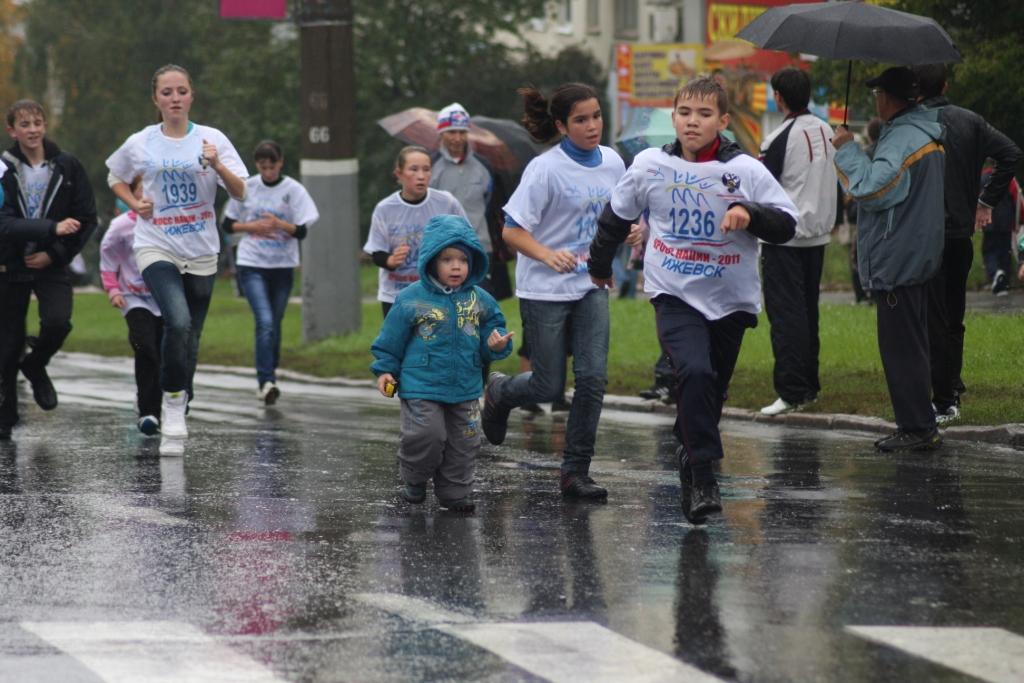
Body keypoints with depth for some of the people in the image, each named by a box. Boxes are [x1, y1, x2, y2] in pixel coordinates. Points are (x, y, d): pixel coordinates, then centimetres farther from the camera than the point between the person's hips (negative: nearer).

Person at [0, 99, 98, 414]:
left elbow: (86, 219, 1)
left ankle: (35, 364, 12)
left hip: (52, 266, 0)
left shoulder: (68, 167, 0)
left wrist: (54, 254, -8)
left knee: (57, 322, -21)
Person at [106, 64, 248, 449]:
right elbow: (115, 178, 19)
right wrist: (134, 204, -1)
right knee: (178, 322, -25)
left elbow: (240, 193, -6)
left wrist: (217, 165, -25)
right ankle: (172, 400, -11)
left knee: (190, 336, 9)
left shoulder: (213, 139, -1)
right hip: (156, 247, -2)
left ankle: (177, 414, 25)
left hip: (201, 252, 2)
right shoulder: (139, 144, 0)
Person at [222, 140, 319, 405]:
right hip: (251, 265, -1)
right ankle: (266, 382, -21)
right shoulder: (246, 187, 1)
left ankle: (269, 377, 27)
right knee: (265, 321, -17)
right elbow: (228, 224, 8)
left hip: (283, 265, 1)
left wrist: (279, 224, -21)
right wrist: (253, 226, -9)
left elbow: (302, 231, -4)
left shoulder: (293, 190, -2)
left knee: (274, 323, 10)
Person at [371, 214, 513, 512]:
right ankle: (415, 478, 13)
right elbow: (390, 340, 0)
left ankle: (455, 493, 23)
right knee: (427, 436, -14)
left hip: (465, 388, 4)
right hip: (421, 386, -4)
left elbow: (493, 331, 10)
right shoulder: (412, 299, -8)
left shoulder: (480, 300, 2)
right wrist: (385, 370, -3)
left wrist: (497, 345, -11)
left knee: (464, 444, 7)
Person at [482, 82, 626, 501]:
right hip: (544, 292, -5)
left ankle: (576, 471, 2)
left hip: (591, 286, 5)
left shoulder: (612, 163, 2)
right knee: (549, 387, 2)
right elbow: (512, 231, -17)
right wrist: (549, 256, -33)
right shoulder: (545, 169, -16)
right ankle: (499, 392, 37)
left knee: (593, 378, -8)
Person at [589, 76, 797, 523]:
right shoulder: (651, 165, -1)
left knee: (712, 392, 11)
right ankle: (703, 476, -22)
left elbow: (786, 226, -8)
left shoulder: (746, 171, -7)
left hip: (730, 300, 1)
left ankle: (690, 462, 36)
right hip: (674, 294, -1)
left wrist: (749, 213, -27)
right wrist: (599, 265, 28)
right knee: (695, 372, -24)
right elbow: (617, 216, 16)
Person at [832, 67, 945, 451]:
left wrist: (847, 148, -16)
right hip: (919, 257, 11)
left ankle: (917, 429, -6)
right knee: (910, 345, 16)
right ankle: (918, 428, 21)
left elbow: (872, 187, -28)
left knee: (901, 348, -6)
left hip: (897, 260, -11)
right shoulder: (927, 133, 15)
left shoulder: (903, 139, -19)